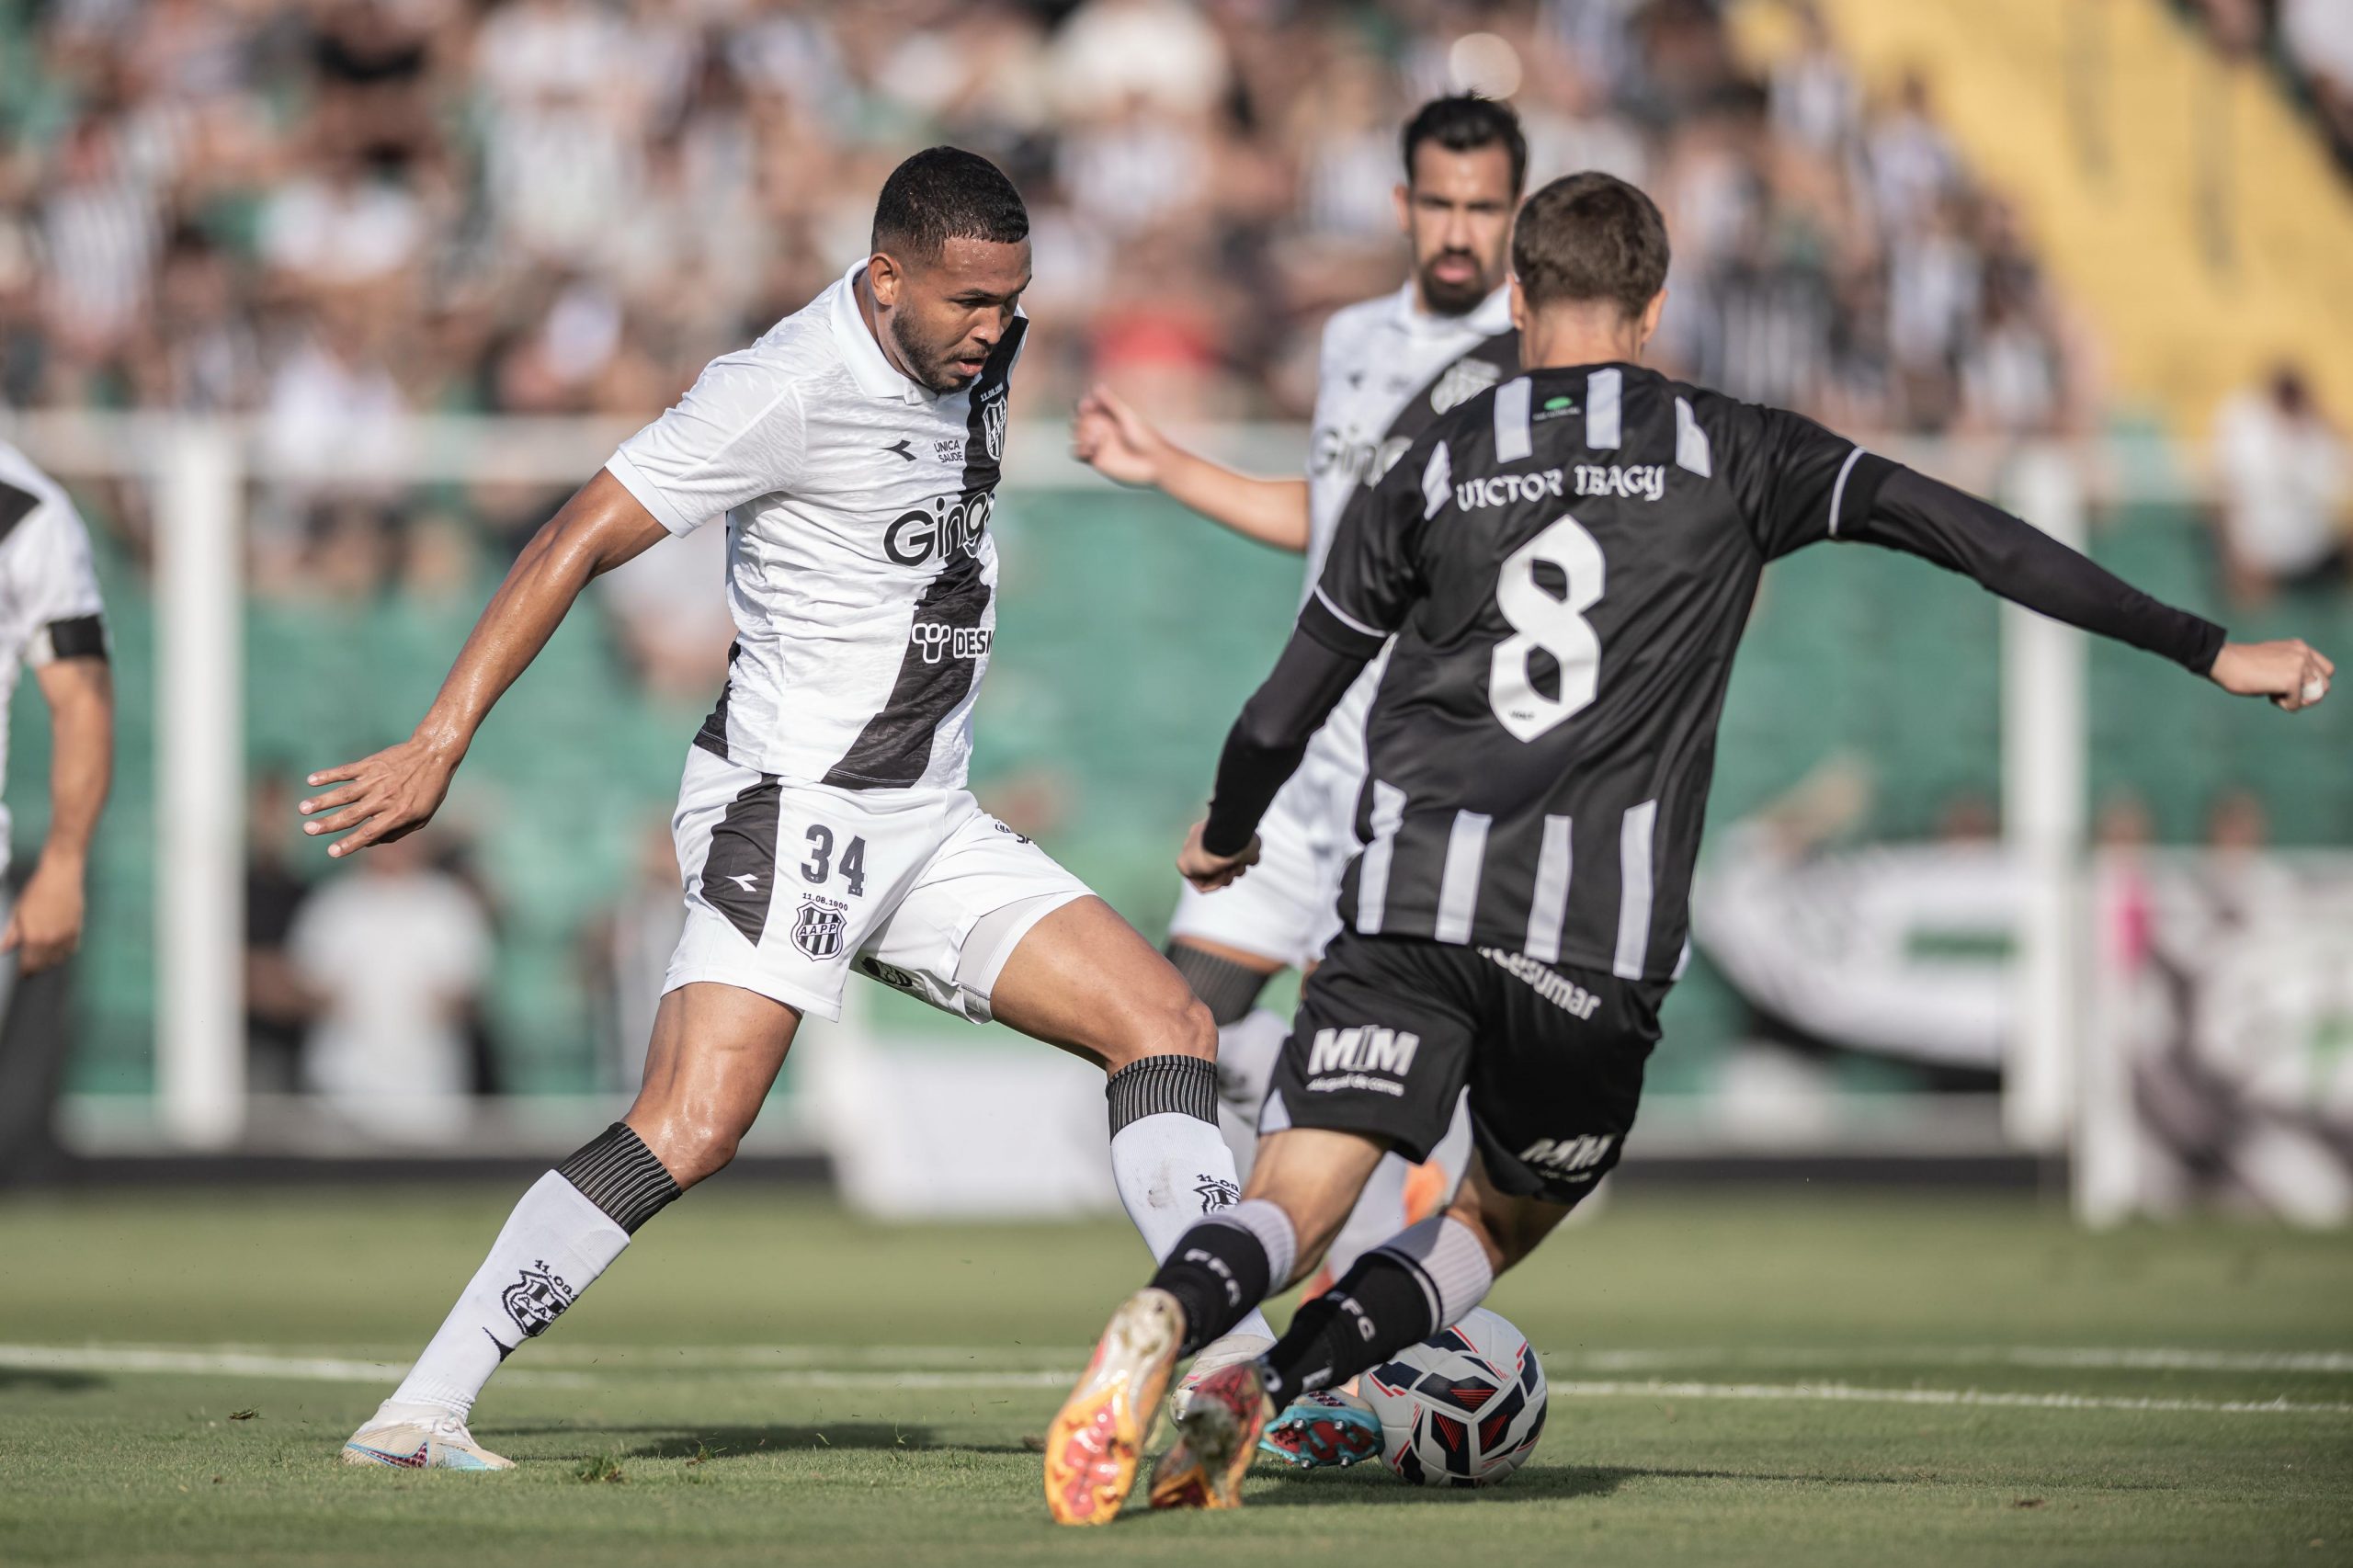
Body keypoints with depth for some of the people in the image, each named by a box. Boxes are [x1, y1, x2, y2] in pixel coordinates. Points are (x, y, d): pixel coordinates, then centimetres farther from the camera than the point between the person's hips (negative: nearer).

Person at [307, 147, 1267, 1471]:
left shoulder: (977, 348, 8)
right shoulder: (793, 388, -18)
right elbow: (581, 541, -16)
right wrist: (440, 747, -18)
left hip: (929, 823, 9)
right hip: (793, 805, -9)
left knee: (1169, 1026, 0)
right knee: (695, 1127, -22)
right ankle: (418, 1415, -21)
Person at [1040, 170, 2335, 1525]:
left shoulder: (1437, 470, 15)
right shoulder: (1734, 454, 12)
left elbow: (1279, 718, 17)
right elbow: (1970, 535, 6)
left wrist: (1226, 837, 39)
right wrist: (2207, 651, 9)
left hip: (1413, 900, 0)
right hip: (1600, 948, 0)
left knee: (1293, 1208, -7)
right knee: (1504, 1221, 19)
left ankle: (1170, 1322, -42)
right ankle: (1266, 1391, -5)